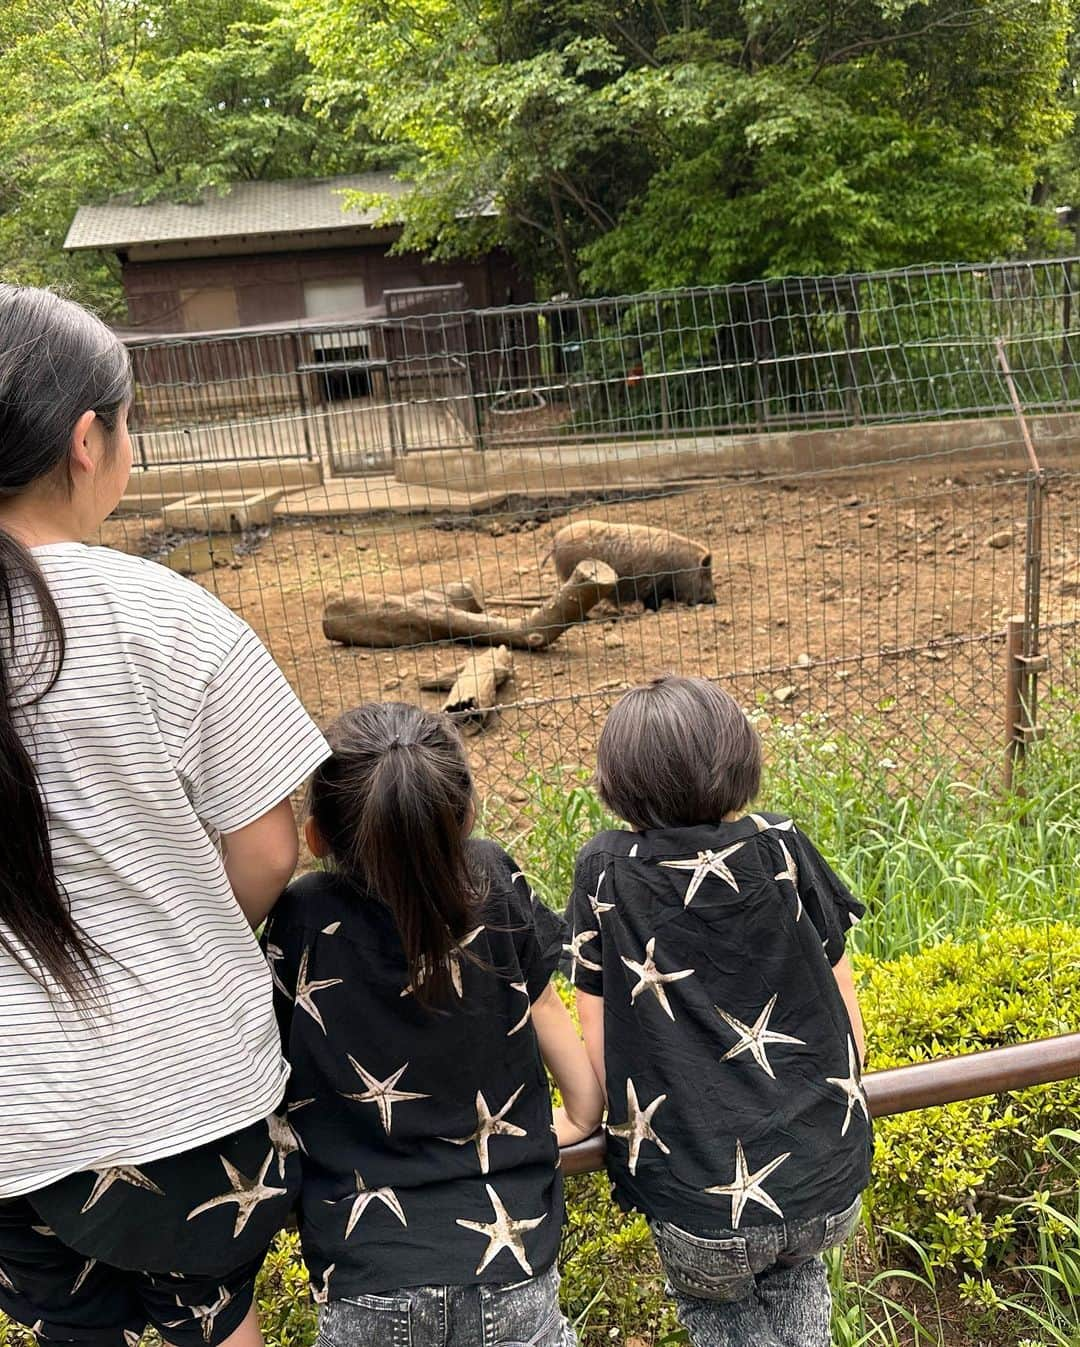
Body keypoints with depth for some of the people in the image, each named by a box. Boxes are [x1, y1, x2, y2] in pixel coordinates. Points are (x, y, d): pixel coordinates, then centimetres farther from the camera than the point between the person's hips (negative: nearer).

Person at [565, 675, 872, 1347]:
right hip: (831, 1189, 2)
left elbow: (599, 1043, -3)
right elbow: (849, 1018, 2)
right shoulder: (781, 848, -6)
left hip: (702, 1208, -2)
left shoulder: (606, 872, -9)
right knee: (793, 1270, 33)